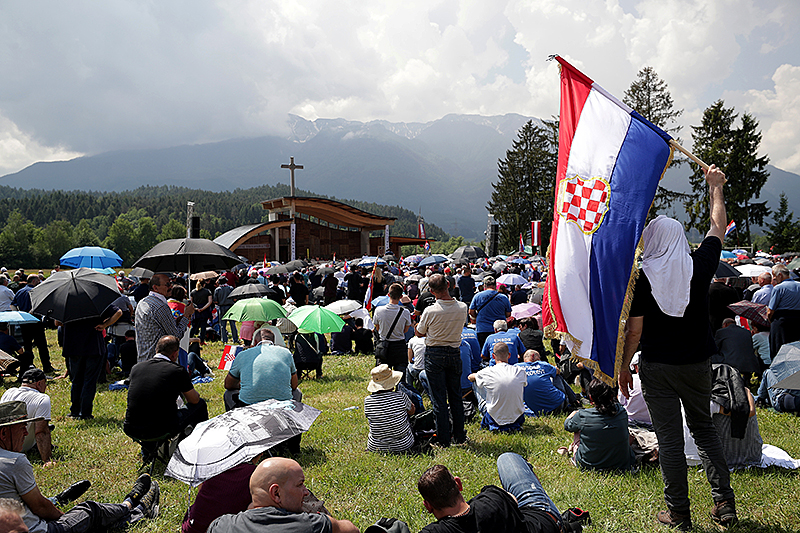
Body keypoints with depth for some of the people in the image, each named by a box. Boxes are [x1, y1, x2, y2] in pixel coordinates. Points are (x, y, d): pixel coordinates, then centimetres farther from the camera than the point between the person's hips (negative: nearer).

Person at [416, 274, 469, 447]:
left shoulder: (430, 311, -19)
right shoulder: (462, 308, -8)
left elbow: (419, 333, -3)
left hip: (435, 355, -4)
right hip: (455, 353, 4)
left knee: (439, 399, 4)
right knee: (456, 396, 16)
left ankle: (443, 440, 10)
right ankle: (460, 436, 23)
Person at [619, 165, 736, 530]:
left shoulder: (642, 278, -12)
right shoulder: (700, 266, -5)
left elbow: (634, 331, -10)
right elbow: (718, 226, 13)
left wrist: (624, 366, 3)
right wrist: (715, 187, 26)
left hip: (658, 367, -3)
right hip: (698, 363, 3)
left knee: (669, 439, 4)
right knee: (704, 429, 20)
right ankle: (724, 504, 20)